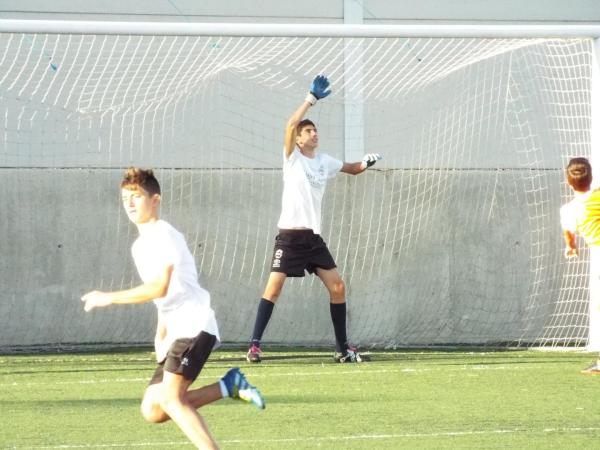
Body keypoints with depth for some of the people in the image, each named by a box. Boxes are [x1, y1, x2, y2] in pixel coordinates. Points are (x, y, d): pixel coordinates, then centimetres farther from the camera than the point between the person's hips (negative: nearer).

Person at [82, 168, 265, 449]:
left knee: (170, 398, -25)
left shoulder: (164, 235, -10)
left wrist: (109, 298, -17)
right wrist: (160, 333, 16)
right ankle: (229, 386, 9)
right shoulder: (140, 246, 20)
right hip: (177, 332, 10)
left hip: (195, 327, -10)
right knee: (152, 410, 5)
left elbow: (159, 288, -21)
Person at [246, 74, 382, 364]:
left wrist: (366, 163, 6)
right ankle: (255, 345, -10)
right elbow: (290, 125, -17)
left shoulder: (325, 162, 13)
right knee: (274, 288, -13)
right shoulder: (292, 157, -1)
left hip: (314, 237, 5)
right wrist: (312, 98, -19)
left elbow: (352, 169, 28)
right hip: (290, 235, -5)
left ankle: (343, 347, 9)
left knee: (337, 287, 0)